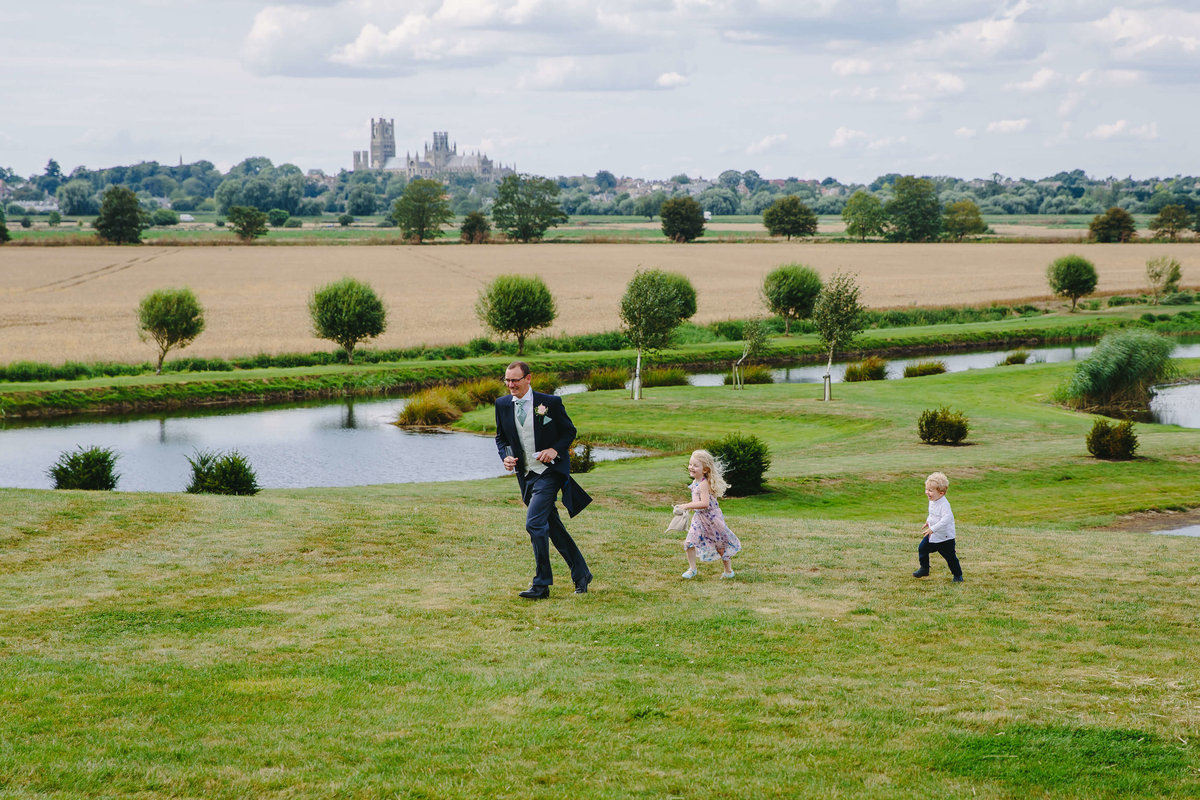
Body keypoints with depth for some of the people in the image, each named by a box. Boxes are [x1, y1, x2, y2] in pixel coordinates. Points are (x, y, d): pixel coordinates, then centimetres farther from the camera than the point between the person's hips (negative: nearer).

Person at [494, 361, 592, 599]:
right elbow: (501, 437, 15)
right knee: (552, 526, 12)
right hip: (526, 474, 6)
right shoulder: (502, 405, 3)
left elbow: (569, 431, 2)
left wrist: (555, 450, -16)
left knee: (535, 522, -17)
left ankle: (541, 584, -9)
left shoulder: (550, 402, -8)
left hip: (550, 471, -6)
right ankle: (581, 573, 26)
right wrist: (506, 457, -5)